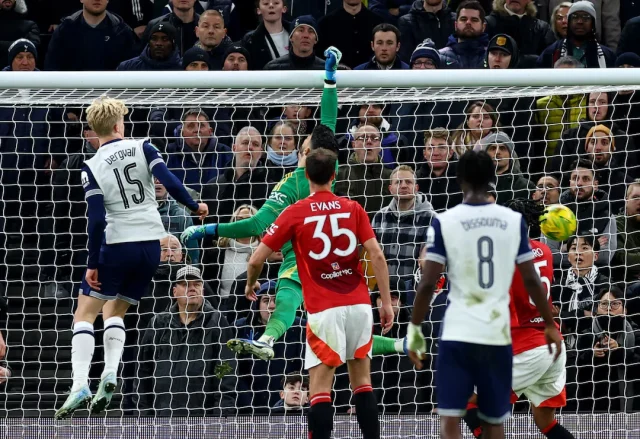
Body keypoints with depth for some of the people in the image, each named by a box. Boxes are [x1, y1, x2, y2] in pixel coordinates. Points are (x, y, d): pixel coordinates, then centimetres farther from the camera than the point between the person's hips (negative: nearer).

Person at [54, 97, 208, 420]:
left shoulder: (92, 167, -5)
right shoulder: (142, 149, 0)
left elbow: (97, 219, -10)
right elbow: (170, 183, -9)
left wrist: (93, 264, -6)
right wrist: (195, 207, 8)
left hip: (117, 245, -3)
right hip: (151, 244, 3)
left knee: (85, 312, 6)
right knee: (114, 311, 20)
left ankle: (80, 385, -12)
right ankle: (109, 374, -2)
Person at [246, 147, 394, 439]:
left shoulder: (295, 214, -1)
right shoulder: (353, 209, 5)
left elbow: (256, 259, 1)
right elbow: (377, 256, -2)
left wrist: (250, 285, 22)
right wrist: (387, 303, 3)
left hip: (324, 310, -3)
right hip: (359, 305, 3)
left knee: (320, 390, -2)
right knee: (362, 382, 14)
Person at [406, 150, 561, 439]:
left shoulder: (444, 222, -5)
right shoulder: (514, 221, 3)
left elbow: (428, 282, -6)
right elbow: (531, 279, 5)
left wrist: (415, 328, 6)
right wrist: (549, 325, 17)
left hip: (458, 334, -3)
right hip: (498, 334, 3)